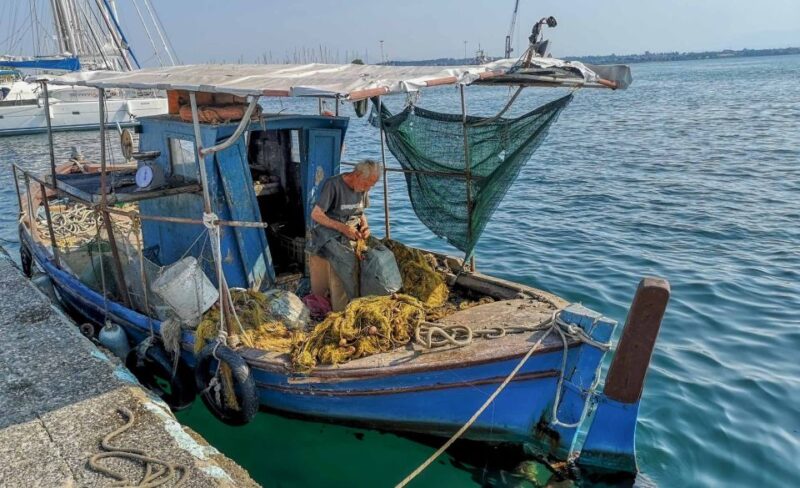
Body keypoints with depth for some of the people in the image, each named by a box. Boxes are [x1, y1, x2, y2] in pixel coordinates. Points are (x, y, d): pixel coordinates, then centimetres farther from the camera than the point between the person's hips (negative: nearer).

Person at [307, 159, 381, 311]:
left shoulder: (363, 188, -1)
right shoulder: (333, 185, -20)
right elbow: (315, 214, -19)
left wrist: (365, 226, -6)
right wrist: (342, 227, -25)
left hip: (347, 244, 5)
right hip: (326, 242, -5)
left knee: (344, 285, -1)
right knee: (320, 290, 0)